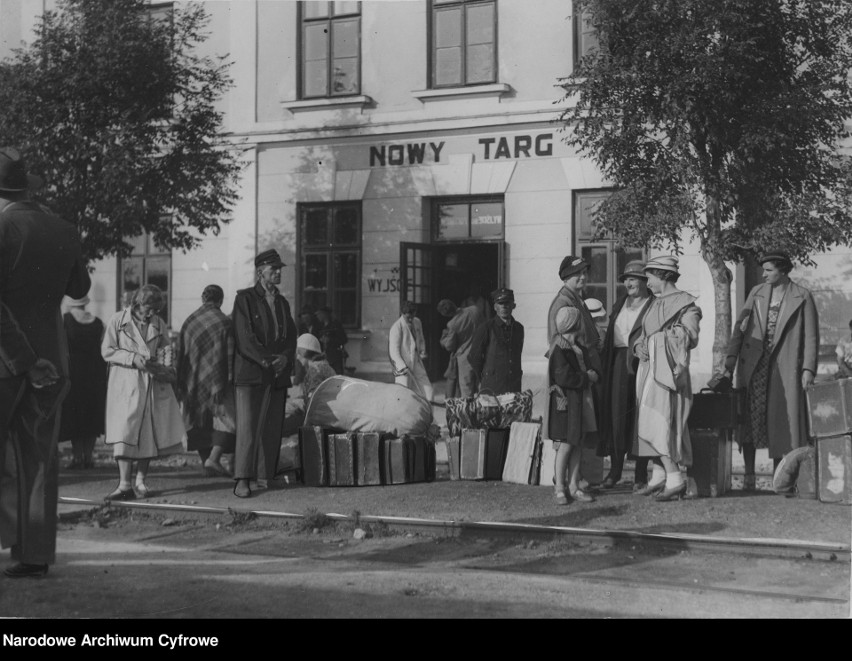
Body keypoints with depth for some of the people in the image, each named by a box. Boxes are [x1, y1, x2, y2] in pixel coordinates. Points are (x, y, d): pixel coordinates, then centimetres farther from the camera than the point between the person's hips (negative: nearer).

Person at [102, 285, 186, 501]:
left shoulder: (159, 323, 10)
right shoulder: (118, 320, -1)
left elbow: (165, 349, 16)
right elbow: (107, 350, -3)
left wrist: (166, 368, -4)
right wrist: (133, 359, -15)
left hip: (153, 384, 4)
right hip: (126, 384, -4)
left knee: (149, 433, 4)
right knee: (124, 432, -11)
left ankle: (140, 481, 13)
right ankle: (124, 484, -11)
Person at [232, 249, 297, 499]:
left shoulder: (282, 302, 18)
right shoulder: (244, 299, 0)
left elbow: (291, 337, 15)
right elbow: (244, 337, -8)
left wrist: (285, 358, -6)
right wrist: (266, 361, -16)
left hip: (278, 374, 6)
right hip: (251, 372, -6)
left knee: (272, 427, 3)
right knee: (248, 426, -10)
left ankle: (265, 476, 11)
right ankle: (242, 481, -11)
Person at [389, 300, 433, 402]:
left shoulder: (417, 322, 8)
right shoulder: (397, 327, -14)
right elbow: (393, 350, -16)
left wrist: (422, 352, 5)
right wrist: (402, 367, -24)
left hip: (416, 363, 7)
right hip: (403, 364, -7)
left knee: (426, 388, 4)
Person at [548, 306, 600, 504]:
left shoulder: (579, 347, 14)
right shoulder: (559, 348, -14)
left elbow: (589, 368, 21)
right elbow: (564, 377, -21)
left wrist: (593, 375, -2)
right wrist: (586, 377, -10)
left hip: (582, 401, 8)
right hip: (566, 401, -8)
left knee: (579, 444, 9)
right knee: (566, 445, -5)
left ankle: (574, 486, 15)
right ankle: (560, 489, 4)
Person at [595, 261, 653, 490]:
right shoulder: (619, 304, 18)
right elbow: (609, 336, 17)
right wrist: (603, 364, 9)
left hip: (642, 364, -5)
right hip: (618, 364, 5)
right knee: (616, 415, 3)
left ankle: (640, 475, 4)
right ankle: (615, 470, 12)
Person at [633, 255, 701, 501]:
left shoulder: (684, 303, -6)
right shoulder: (655, 303, 17)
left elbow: (690, 337, -12)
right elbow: (643, 334, 21)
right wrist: (639, 346, 2)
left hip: (667, 368, -8)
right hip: (649, 368, 8)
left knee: (659, 423, -14)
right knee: (650, 423, 7)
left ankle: (675, 479, -12)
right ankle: (659, 476, 13)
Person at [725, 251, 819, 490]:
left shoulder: (802, 297, 1)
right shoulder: (756, 293, 11)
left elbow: (811, 336, -1)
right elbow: (741, 325, 8)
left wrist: (808, 368, -8)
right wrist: (732, 355, -3)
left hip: (785, 366, -2)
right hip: (754, 363, 2)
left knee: (782, 418, -2)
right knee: (750, 417, -1)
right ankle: (749, 474, 3)